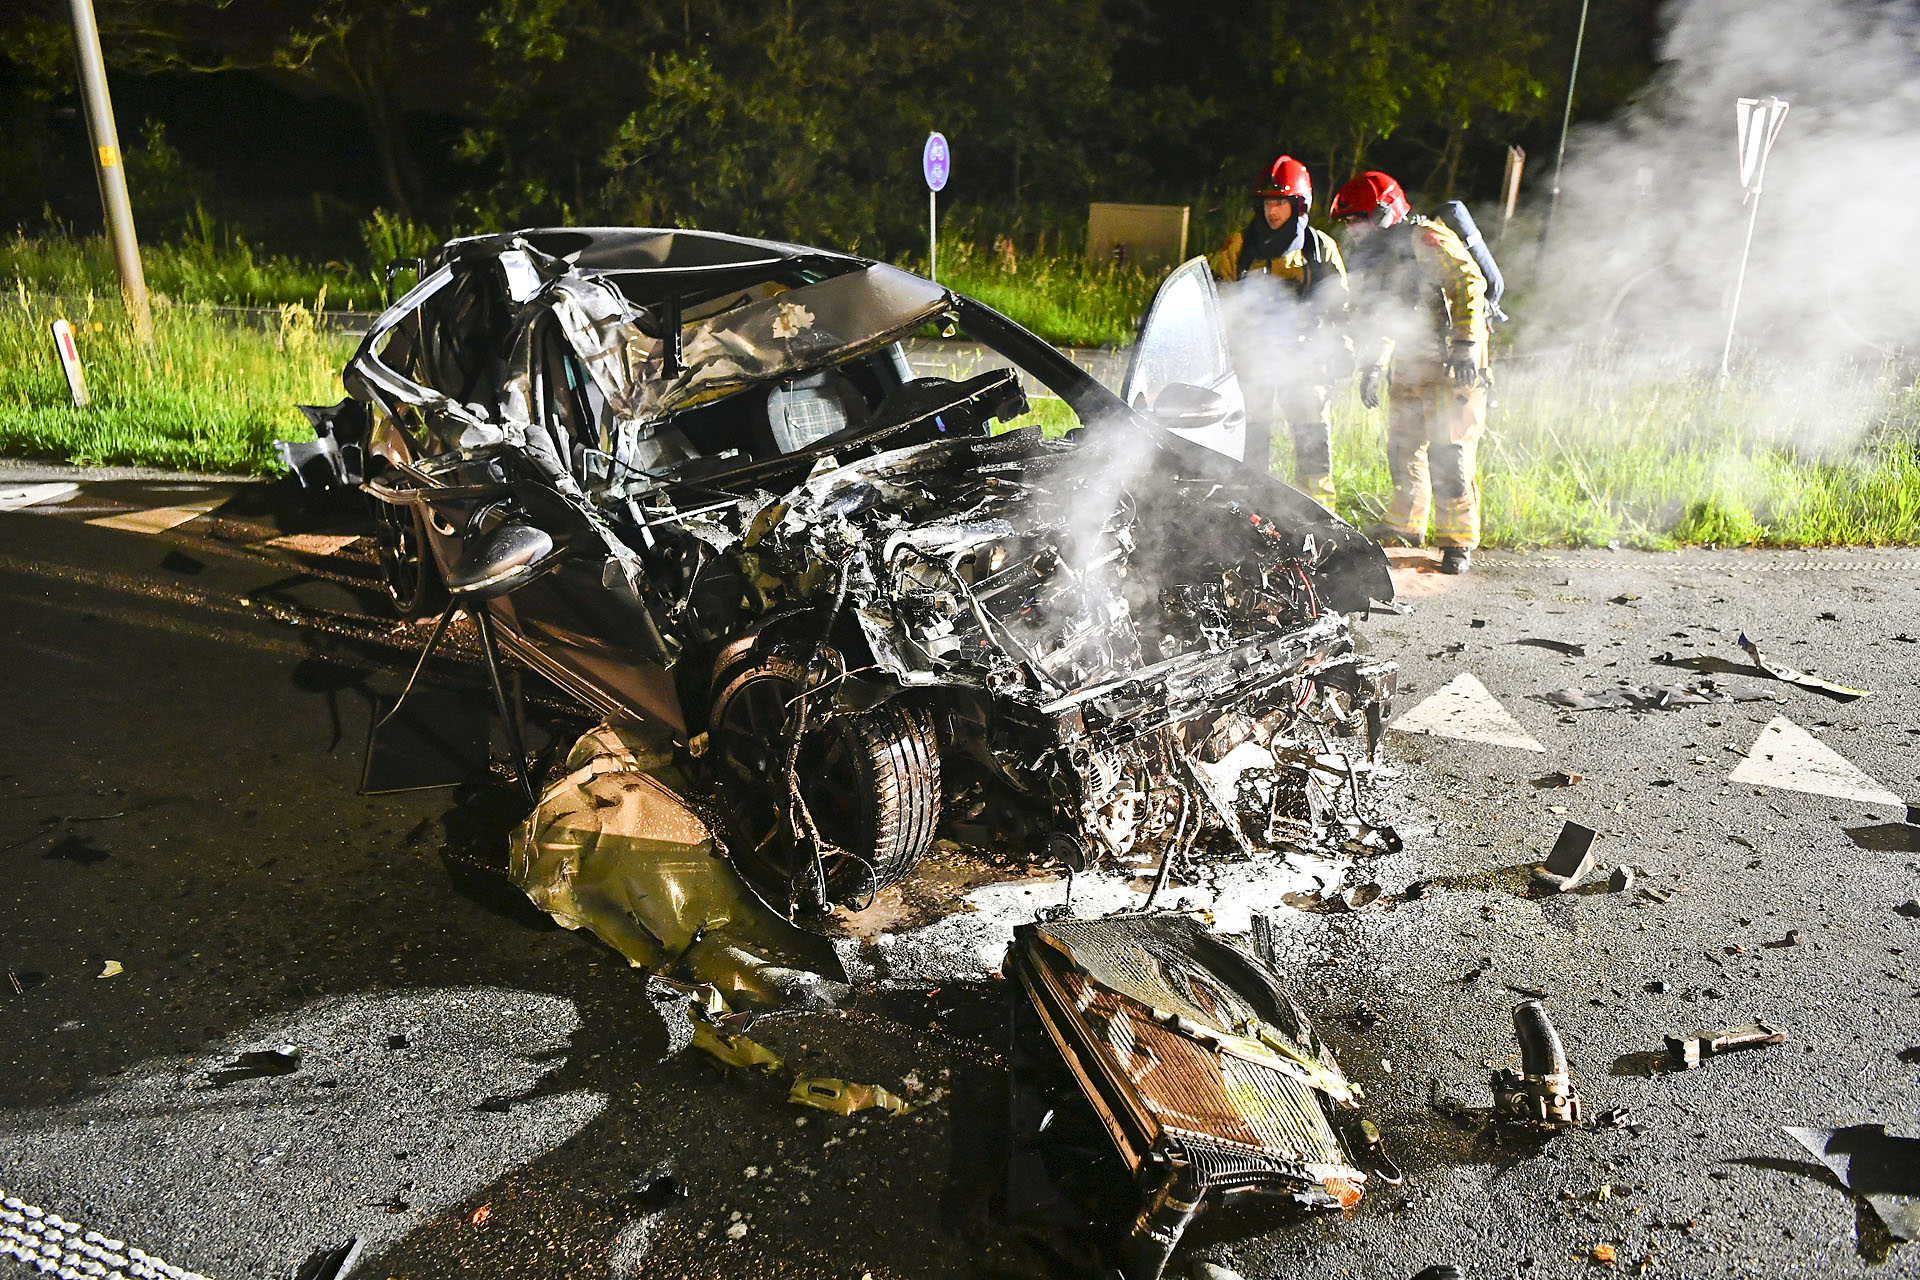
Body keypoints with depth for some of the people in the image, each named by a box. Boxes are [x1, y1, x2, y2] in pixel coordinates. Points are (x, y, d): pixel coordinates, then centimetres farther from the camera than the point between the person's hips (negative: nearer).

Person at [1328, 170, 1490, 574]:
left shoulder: (1426, 239, -14)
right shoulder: (1378, 257, 14)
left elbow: (1469, 283, -23)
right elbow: (1379, 317, 23)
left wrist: (1464, 346, -29)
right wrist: (1374, 364, 14)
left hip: (1454, 364, -9)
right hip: (1411, 365, 9)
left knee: (1448, 454, -11)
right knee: (1403, 446, 13)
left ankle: (1458, 541, -2)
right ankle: (1405, 525, 29)